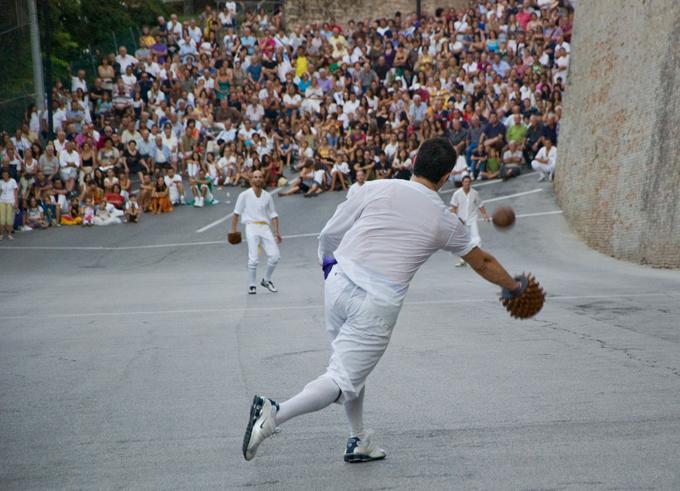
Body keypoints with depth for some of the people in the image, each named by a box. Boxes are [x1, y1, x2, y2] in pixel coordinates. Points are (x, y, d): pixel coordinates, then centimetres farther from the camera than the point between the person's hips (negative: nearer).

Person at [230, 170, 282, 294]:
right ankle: (252, 285, 6)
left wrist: (277, 231, 10)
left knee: (275, 256, -5)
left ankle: (266, 280, 17)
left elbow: (273, 215, 18)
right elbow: (236, 213, 5)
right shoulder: (245, 195, 3)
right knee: (253, 259, -11)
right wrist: (233, 230, -1)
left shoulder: (267, 196, 14)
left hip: (265, 228, 4)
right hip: (251, 227, -4)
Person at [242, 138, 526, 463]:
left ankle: (358, 441, 29)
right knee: (344, 380, -1)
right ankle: (275, 414, -21)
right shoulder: (446, 221, 6)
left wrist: (329, 266, 28)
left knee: (351, 364, 22)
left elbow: (328, 235, 7)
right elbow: (483, 263, 23)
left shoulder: (377, 188, 5)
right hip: (378, 304, -3)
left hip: (339, 284, 4)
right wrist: (514, 286, 41)